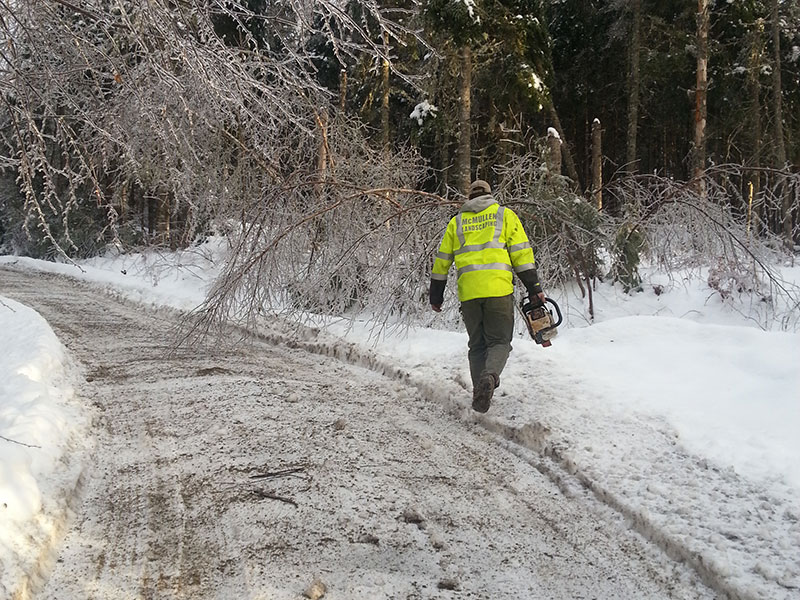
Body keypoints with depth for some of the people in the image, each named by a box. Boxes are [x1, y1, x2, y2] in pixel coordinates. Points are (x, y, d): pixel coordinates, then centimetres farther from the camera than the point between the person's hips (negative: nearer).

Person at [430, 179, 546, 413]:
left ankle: (479, 393, 3)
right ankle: (490, 376, -25)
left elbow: (442, 260, 19)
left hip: (468, 292, 2)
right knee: (499, 341, 4)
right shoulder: (505, 214, 14)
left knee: (477, 345, 14)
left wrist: (436, 295, 26)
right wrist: (534, 287, 4)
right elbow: (521, 251, 4)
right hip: (498, 288, -2)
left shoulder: (456, 222, 20)